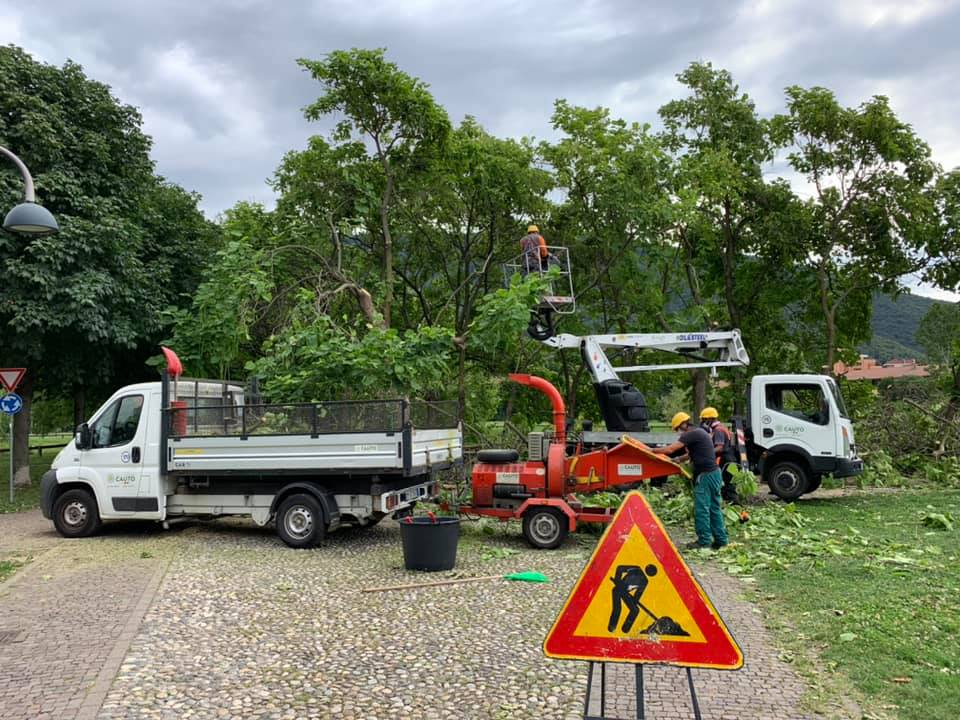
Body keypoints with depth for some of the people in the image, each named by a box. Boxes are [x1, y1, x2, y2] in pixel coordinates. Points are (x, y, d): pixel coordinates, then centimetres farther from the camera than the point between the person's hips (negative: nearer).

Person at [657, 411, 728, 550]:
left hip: (705, 475, -10)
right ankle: (720, 539, 16)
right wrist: (678, 459, 16)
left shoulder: (691, 434, -14)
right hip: (714, 472, 10)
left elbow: (669, 449, -20)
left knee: (701, 509, -4)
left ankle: (704, 541, -1)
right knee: (714, 508, 13)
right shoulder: (700, 432, 17)